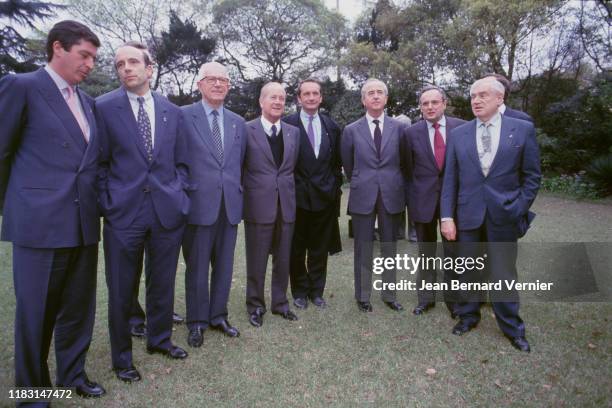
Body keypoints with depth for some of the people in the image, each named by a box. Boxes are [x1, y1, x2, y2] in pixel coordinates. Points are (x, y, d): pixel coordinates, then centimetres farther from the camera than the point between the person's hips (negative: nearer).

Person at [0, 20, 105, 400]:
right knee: (36, 312, 8)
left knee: (78, 307, 15)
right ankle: (32, 386, 28)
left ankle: (72, 373, 33)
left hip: (84, 222, 6)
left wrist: (94, 203, 14)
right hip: (40, 222, -5)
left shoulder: (87, 101, 15)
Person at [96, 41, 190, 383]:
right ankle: (122, 356, 30)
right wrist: (107, 204, -7)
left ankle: (160, 339, 38)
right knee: (122, 289, 9)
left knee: (163, 283, 16)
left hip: (168, 211, 3)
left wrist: (180, 196, 2)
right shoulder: (103, 107, -1)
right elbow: (100, 163, 0)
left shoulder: (172, 111, 8)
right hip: (124, 212, -2)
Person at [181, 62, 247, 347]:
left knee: (224, 265, 12)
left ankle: (218, 315, 29)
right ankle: (197, 321, 23)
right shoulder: (184, 116, -3)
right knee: (197, 266, 7)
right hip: (199, 204, -4)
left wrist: (238, 194, 12)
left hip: (230, 205, 4)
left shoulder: (238, 123, 12)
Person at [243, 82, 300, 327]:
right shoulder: (247, 130, -3)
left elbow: (294, 167, 13)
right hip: (258, 204, -4)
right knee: (256, 259, 6)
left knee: (283, 258, 13)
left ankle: (280, 302, 29)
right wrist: (244, 197, -2)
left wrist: (289, 192, 7)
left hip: (286, 204, 4)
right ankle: (255, 306, 23)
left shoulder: (294, 132, 9)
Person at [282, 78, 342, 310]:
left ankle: (316, 291, 27)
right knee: (297, 249, 9)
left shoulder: (331, 126, 8)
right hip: (297, 196, -3)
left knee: (320, 249, 12)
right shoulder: (287, 124, -4)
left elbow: (337, 161, 12)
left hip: (325, 196, 3)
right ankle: (300, 291, 26)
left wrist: (335, 186, 6)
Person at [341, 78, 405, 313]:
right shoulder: (351, 130, 1)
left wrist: (394, 184, 14)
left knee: (390, 248, 10)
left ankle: (389, 295, 23)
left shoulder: (398, 128, 3)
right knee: (363, 249, 7)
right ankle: (363, 296, 20)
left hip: (391, 196, 1)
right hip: (362, 196, -1)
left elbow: (404, 162, 11)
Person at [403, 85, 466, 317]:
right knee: (426, 253, 12)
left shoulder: (461, 127, -2)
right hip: (423, 200, 0)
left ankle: (453, 299, 24)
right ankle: (426, 298, 26)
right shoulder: (411, 133, -1)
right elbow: (408, 170, 4)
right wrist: (412, 200, 2)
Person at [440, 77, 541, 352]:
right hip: (468, 214, 2)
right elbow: (450, 179, 2)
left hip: (503, 216, -1)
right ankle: (468, 316, 33)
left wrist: (519, 210, -6)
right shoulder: (458, 134, 4)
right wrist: (447, 216, -3)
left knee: (503, 274, 7)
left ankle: (512, 328, 27)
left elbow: (532, 176, 3)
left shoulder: (523, 129, 0)